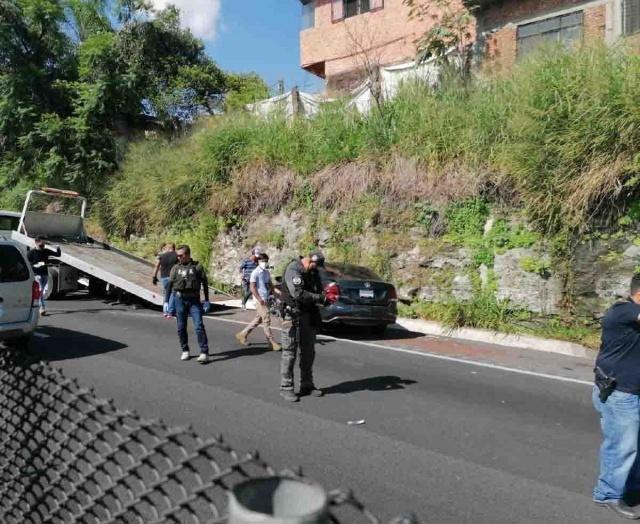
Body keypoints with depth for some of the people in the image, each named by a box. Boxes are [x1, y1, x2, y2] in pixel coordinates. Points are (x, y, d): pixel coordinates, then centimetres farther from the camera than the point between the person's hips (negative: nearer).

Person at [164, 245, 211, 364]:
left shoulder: (197, 267, 1)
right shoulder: (176, 268, 7)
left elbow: (205, 283, 5)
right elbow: (169, 285, 8)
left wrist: (206, 300, 3)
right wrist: (166, 301, 3)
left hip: (194, 300, -3)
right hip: (180, 299, 3)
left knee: (199, 326, -9)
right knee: (181, 327, 7)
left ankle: (204, 352, -8)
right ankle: (185, 351, 20)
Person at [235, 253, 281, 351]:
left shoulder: (267, 272, 14)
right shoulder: (255, 273, -10)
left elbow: (270, 285, 20)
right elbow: (252, 288, -14)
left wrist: (279, 292, 5)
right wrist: (260, 299, -18)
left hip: (266, 299, 8)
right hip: (260, 300, -8)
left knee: (258, 319, 15)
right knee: (266, 320, -7)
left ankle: (242, 334, 27)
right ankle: (271, 342, -1)